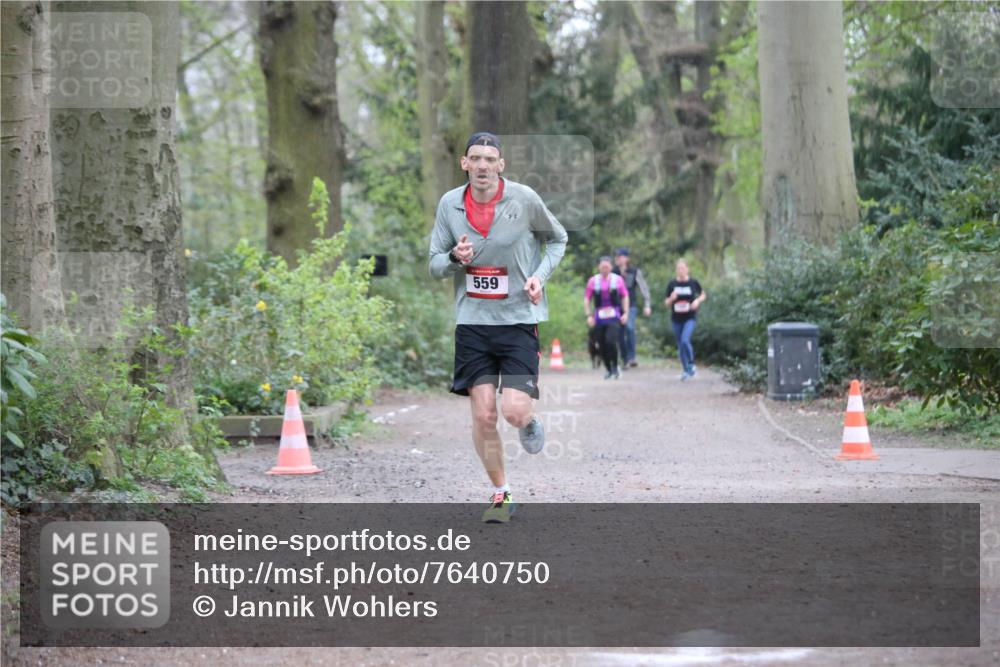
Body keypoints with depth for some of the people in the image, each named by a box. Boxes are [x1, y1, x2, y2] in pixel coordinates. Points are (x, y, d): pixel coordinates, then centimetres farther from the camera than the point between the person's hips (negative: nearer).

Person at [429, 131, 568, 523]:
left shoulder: (525, 199, -6)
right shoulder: (449, 204, 0)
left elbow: (558, 239, 10)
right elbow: (435, 265, 8)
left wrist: (541, 274, -7)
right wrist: (455, 258, -15)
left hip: (519, 318, -2)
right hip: (472, 319, 2)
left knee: (514, 412, -13)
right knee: (482, 415, -3)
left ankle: (530, 422, 25)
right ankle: (501, 495, 15)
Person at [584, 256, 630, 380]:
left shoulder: (618, 280, 5)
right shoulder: (593, 281, 6)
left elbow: (625, 297, 12)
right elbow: (587, 299, 9)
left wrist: (625, 313, 3)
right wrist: (589, 315, 1)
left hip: (614, 317, -2)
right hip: (599, 317, 2)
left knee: (611, 341, -19)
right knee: (602, 345, 2)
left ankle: (615, 367, -1)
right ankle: (609, 370, 17)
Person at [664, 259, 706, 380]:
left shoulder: (693, 283, -3)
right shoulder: (672, 284, 1)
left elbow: (703, 295, 13)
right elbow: (666, 303, 7)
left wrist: (698, 301, -8)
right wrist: (671, 299, -15)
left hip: (690, 318, -3)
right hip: (676, 319, 3)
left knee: (685, 340, -22)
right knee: (680, 345, 7)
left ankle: (691, 364, 1)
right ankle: (686, 370, 21)